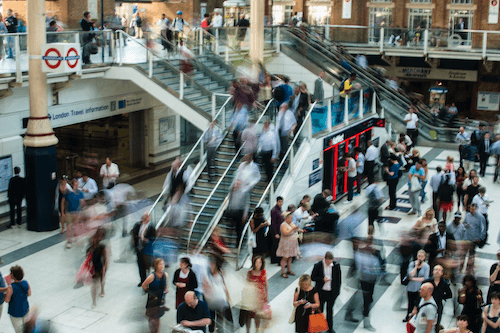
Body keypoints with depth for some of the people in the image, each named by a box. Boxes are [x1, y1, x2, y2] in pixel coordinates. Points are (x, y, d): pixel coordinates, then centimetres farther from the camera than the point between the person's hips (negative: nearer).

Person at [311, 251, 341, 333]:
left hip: (332, 292, 2)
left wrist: (337, 290, 1)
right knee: (319, 310, 10)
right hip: (321, 292, -1)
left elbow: (339, 278, 3)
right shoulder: (318, 266, -12)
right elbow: (312, 277, -5)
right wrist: (322, 279, -20)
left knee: (330, 310, 16)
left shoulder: (336, 265, -8)